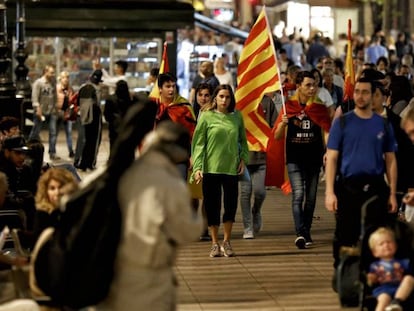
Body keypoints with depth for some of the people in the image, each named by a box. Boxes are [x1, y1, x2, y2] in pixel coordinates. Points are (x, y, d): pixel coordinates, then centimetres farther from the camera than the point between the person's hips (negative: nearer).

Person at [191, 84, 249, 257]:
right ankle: (215, 244, 13)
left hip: (231, 167, 2)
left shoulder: (237, 117, 7)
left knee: (231, 204, 1)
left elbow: (243, 140, 15)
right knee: (212, 205, 3)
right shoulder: (206, 117, -1)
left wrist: (243, 159, 0)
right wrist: (197, 167, -10)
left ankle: (227, 242, 16)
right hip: (211, 168, -2)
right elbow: (198, 144, -2)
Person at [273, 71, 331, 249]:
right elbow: (277, 137, 1)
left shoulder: (320, 107, 4)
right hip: (294, 159, -3)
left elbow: (326, 131, -2)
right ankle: (300, 234, -25)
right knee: (298, 195, -16)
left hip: (314, 158, 3)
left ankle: (306, 233, 21)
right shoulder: (289, 106, 0)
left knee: (311, 197, 9)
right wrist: (283, 123, -20)